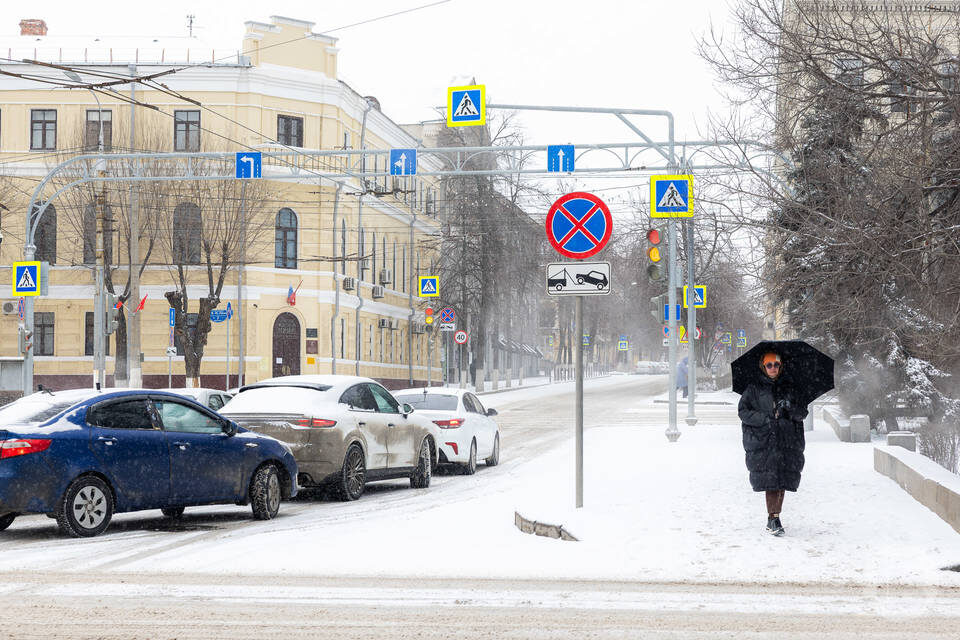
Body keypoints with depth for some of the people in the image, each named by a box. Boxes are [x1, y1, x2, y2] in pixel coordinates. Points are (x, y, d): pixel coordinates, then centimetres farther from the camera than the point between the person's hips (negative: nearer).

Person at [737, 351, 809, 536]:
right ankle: (773, 520, -12)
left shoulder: (790, 388, 14)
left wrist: (790, 407, -11)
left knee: (783, 478, 0)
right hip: (762, 439, -2)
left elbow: (802, 413, 10)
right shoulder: (753, 389, 9)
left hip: (788, 441, 3)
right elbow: (743, 411, 3)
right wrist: (765, 419, -9)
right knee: (770, 480, -12)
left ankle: (774, 518, 9)